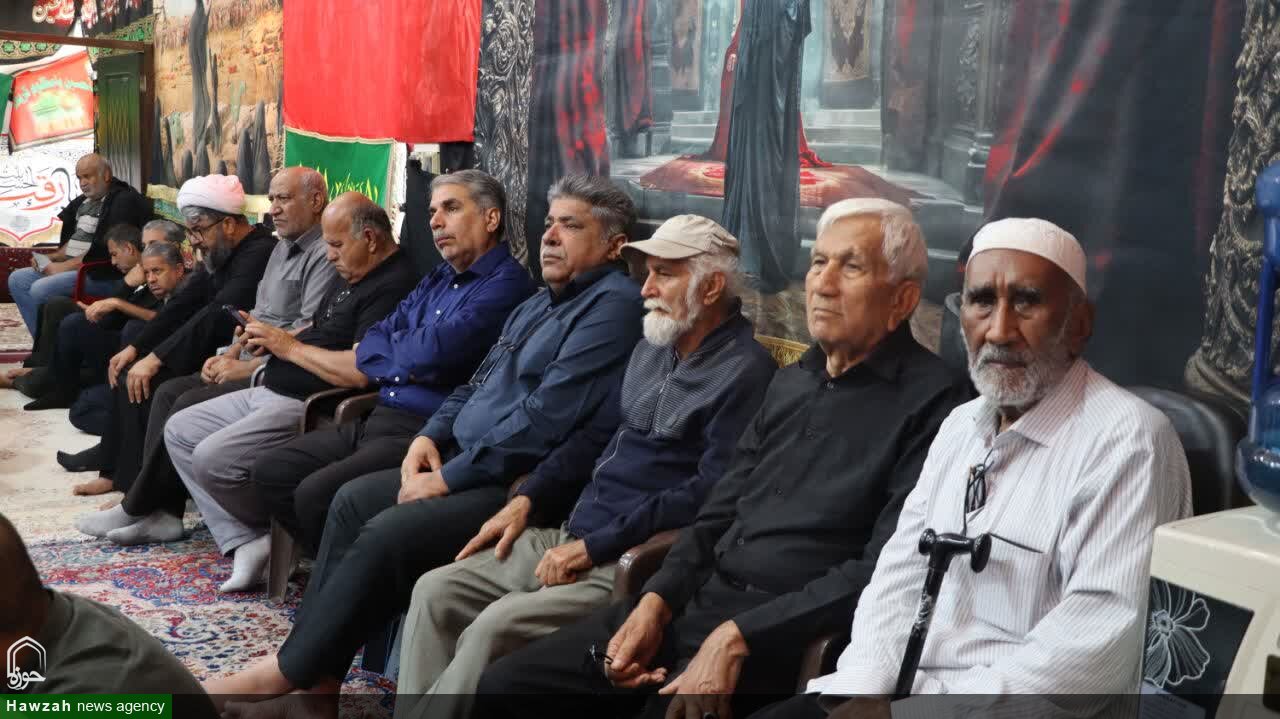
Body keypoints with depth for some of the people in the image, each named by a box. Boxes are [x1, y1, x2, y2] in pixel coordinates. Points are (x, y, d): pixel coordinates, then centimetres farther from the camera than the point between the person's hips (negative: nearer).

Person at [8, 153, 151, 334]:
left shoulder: (123, 200, -12)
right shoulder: (84, 201, 16)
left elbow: (104, 250, -20)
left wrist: (65, 266, -17)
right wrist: (52, 258, 4)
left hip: (104, 274, -10)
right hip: (72, 267, 10)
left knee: (41, 289, -25)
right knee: (17, 280, 3)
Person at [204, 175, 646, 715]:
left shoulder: (612, 305, -15)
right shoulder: (539, 303, 18)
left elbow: (545, 417, -23)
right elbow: (478, 385, 24)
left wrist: (449, 477, -18)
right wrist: (431, 436, 5)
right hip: (468, 464, 10)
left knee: (388, 534, -22)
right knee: (354, 501, 1)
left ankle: (286, 673, -6)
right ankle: (318, 674, 2)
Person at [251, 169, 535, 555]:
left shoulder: (506, 283, -11)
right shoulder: (438, 279, 19)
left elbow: (431, 354, -21)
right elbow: (369, 346, 14)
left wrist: (394, 344, 2)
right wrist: (410, 359, -7)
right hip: (377, 420, 9)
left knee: (316, 494, -24)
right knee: (269, 472, 5)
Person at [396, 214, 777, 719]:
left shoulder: (744, 371, -13)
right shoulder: (652, 348, 15)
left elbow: (709, 494, -20)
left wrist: (595, 547, -19)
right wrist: (527, 499, 11)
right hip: (574, 536, 9)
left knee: (496, 625, -25)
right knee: (436, 591, 0)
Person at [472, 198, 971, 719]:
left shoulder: (930, 403, -9)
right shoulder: (791, 381, 16)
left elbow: (884, 570, -17)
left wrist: (739, 636, -20)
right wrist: (656, 602, 1)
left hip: (779, 636, -6)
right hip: (695, 600, 7)